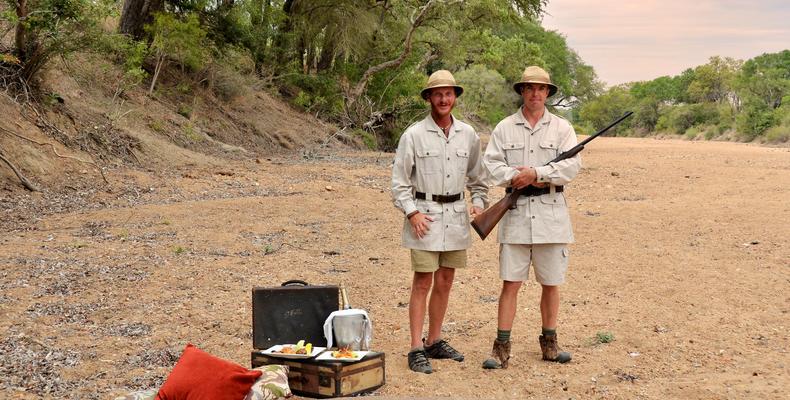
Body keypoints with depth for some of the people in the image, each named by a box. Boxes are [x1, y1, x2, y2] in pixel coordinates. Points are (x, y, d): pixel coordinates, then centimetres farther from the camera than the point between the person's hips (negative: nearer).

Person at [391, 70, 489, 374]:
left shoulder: (468, 135, 7)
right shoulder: (414, 135, -6)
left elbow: (477, 176, 16)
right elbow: (399, 180, -4)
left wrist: (479, 203, 2)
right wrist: (412, 212, -14)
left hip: (456, 215, 5)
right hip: (424, 214, -4)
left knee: (445, 282, 11)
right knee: (423, 283, -4)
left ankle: (435, 342, 23)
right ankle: (416, 350, 0)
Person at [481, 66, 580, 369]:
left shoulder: (561, 128, 7)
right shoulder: (504, 128, 9)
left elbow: (572, 165, -6)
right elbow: (491, 164, 0)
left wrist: (537, 173, -16)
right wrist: (516, 177, -16)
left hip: (551, 212, 1)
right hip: (516, 212, 0)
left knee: (551, 283, 8)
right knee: (510, 282, -2)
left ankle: (549, 343, 22)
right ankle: (502, 348, 3)